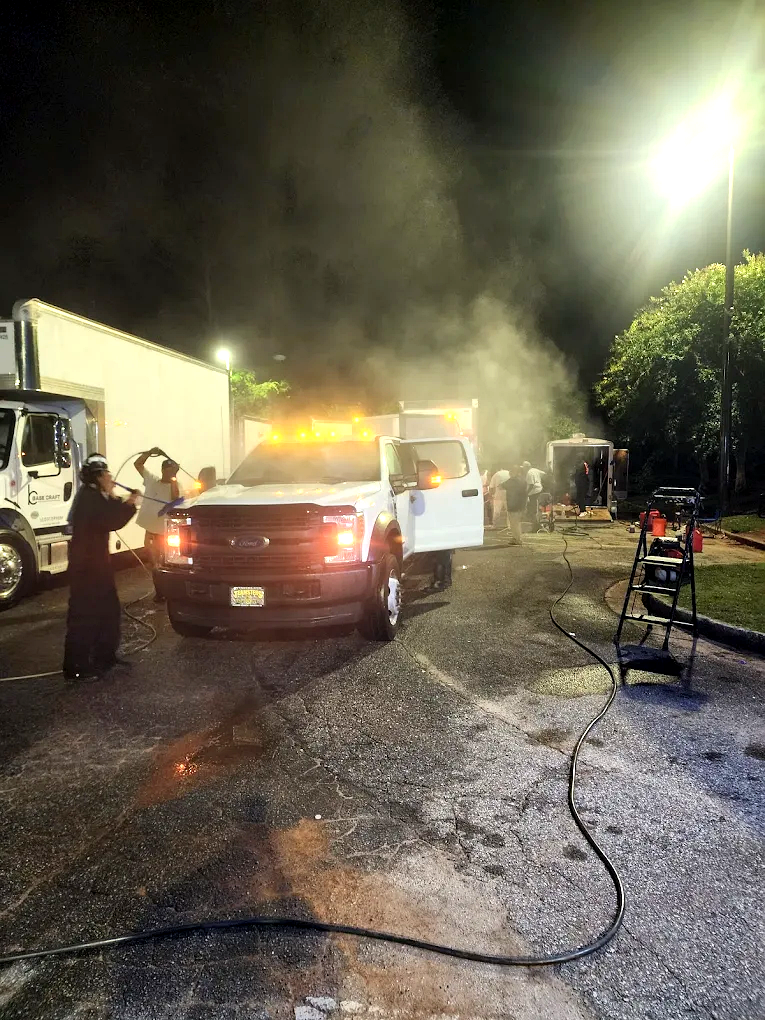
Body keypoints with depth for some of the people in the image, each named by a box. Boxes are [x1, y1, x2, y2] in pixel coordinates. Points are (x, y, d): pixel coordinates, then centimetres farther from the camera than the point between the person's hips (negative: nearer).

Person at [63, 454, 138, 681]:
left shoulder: (95, 496, 15)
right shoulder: (89, 497, -17)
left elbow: (113, 520, 16)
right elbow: (111, 522, -23)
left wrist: (128, 503, 5)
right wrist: (112, 497, -13)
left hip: (96, 561, 10)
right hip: (86, 564, -10)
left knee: (108, 608, 15)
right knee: (84, 614, -7)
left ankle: (105, 656, 26)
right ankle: (76, 667, -2)